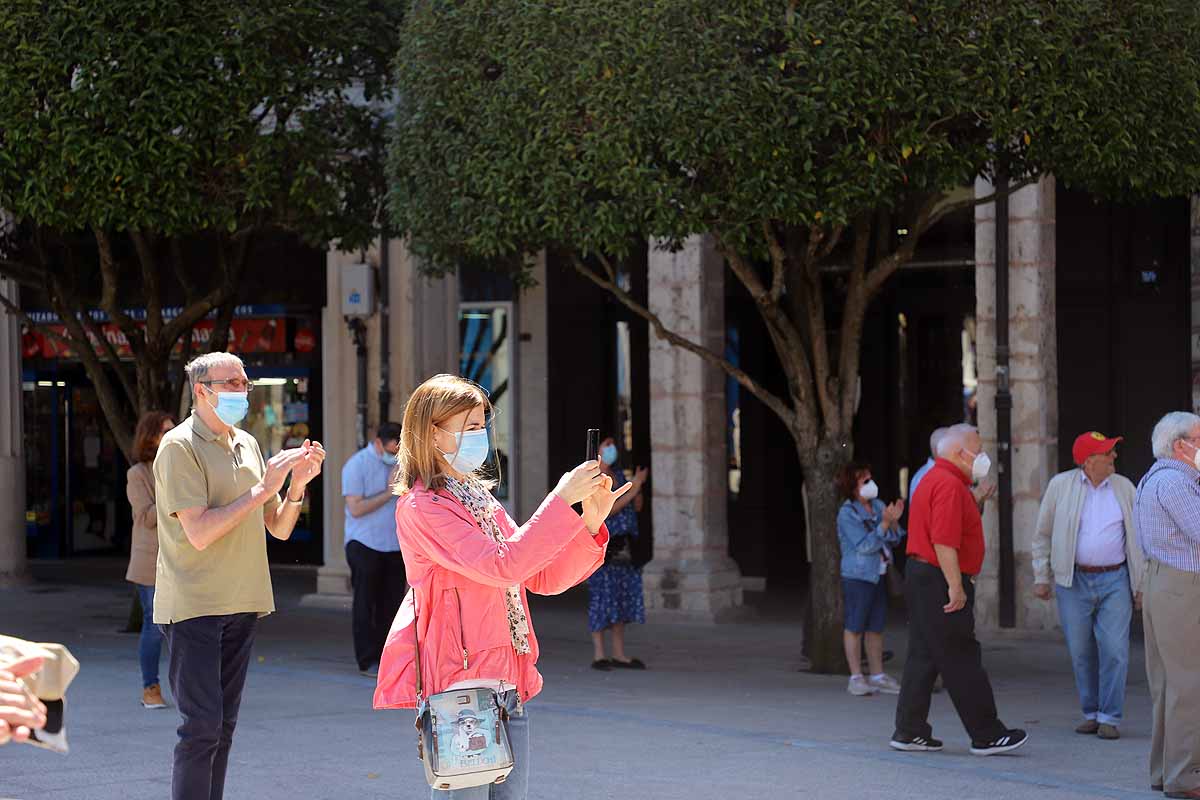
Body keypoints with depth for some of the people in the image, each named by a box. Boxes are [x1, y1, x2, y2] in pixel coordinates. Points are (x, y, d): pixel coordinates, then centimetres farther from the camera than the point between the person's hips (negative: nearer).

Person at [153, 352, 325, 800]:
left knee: (223, 725, 9)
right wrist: (262, 490, -18)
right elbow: (199, 533, -19)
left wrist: (299, 483, -4)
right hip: (193, 607, -7)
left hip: (241, 605, 7)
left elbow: (279, 529, 14)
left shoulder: (247, 445, 13)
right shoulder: (180, 447, -9)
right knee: (202, 725, -11)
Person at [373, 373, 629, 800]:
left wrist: (591, 522, 2)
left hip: (509, 688, 8)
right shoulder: (422, 507, -9)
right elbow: (502, 566, -21)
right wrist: (560, 501, -18)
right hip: (456, 688, -8)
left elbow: (543, 578, 16)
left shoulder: (481, 500, 19)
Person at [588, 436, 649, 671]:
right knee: (602, 597, -8)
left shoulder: (619, 475, 15)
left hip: (624, 547, 7)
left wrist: (639, 483, -2)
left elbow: (637, 507, 15)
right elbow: (608, 510, -17)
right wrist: (633, 488, -16)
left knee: (623, 598, 7)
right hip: (603, 546, -7)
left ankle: (619, 655, 11)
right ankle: (598, 655, -5)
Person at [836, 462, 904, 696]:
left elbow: (894, 540, 9)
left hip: (879, 575, 6)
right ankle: (856, 678, 2)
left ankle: (878, 676, 16)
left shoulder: (878, 506, 7)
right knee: (854, 626, -1)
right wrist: (884, 523, -22)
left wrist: (894, 521, -9)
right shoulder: (847, 514, -11)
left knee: (876, 627, 11)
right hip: (857, 577, -6)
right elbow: (865, 545, -18)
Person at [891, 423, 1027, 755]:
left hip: (921, 577, 11)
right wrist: (956, 587, -23)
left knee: (923, 657, 11)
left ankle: (909, 732, 13)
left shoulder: (934, 479, 18)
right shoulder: (949, 484, -16)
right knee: (961, 660, -7)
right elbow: (944, 541, -23)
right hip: (939, 580, -11)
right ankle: (986, 735, -4)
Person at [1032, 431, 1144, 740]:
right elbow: (1043, 535, 9)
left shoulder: (1124, 487, 7)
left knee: (1115, 651, -8)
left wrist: (1142, 582, 8)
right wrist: (1041, 577, 4)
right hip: (1074, 582, 0)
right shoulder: (1061, 485, 2)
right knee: (1081, 653, 5)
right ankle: (1091, 713, 17)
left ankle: (1110, 717, -1)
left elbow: (1139, 536, 12)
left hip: (1115, 581, 0)